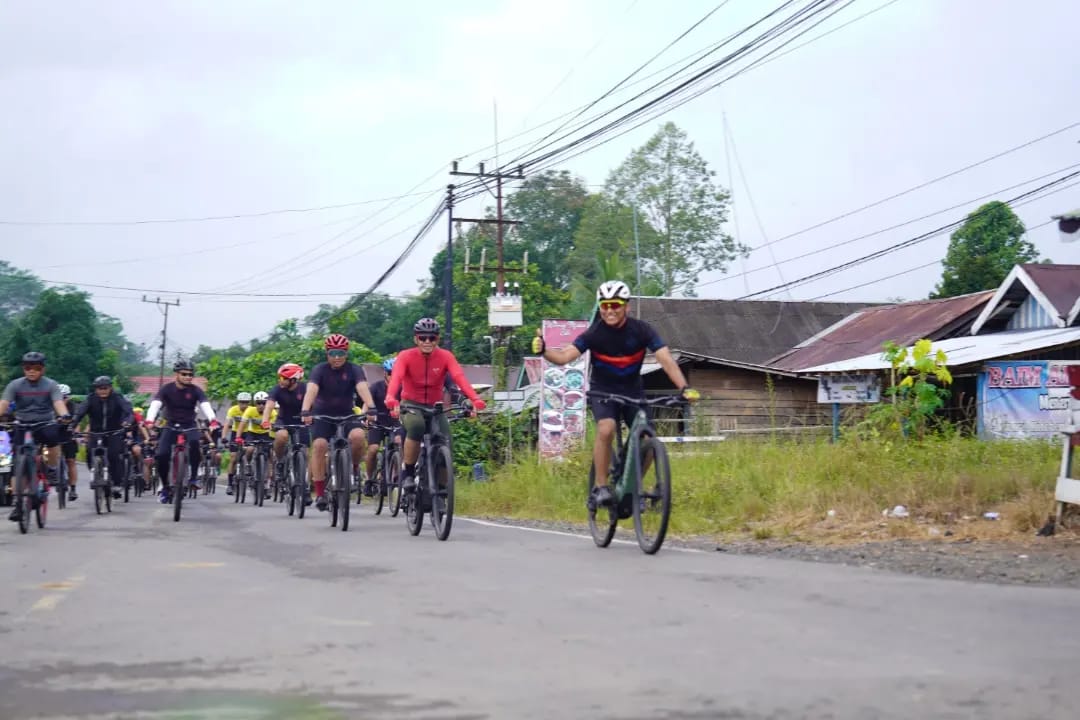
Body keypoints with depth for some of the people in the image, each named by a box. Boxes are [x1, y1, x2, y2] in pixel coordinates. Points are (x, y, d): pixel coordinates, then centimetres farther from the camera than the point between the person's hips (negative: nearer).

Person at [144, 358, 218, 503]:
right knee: (161, 456, -17)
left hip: (189, 427, -1)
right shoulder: (167, 389, -9)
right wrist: (149, 420, -42)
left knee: (194, 442, -35)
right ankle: (165, 486, 7)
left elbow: (206, 406, -23)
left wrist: (213, 420, -43)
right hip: (171, 426, 1)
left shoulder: (196, 390, -8)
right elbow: (155, 405, -22)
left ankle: (193, 476, -17)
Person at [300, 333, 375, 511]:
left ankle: (353, 467, 1)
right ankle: (320, 493, -16)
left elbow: (362, 388, -27)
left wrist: (371, 408, -46)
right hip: (323, 415, 0)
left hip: (346, 415, 0)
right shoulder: (320, 370, -12)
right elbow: (311, 390, -28)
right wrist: (305, 411, -46)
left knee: (358, 435, -29)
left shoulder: (354, 370, -10)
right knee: (319, 445, -23)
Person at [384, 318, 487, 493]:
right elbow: (396, 377, -29)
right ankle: (408, 473, -18)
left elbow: (459, 377, -24)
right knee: (416, 426, -35)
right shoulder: (405, 356, -12)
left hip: (435, 407, 2)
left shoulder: (446, 356, -8)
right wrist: (391, 399, -50)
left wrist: (475, 400, -42)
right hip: (411, 406, -2)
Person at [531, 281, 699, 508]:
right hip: (603, 391, -2)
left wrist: (684, 387, -38)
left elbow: (666, 359, -24)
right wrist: (543, 351, -47)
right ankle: (600, 487, -17)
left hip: (633, 391, 2)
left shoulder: (641, 330, -16)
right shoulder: (594, 333, -18)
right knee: (606, 429, -30)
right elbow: (564, 356, -26)